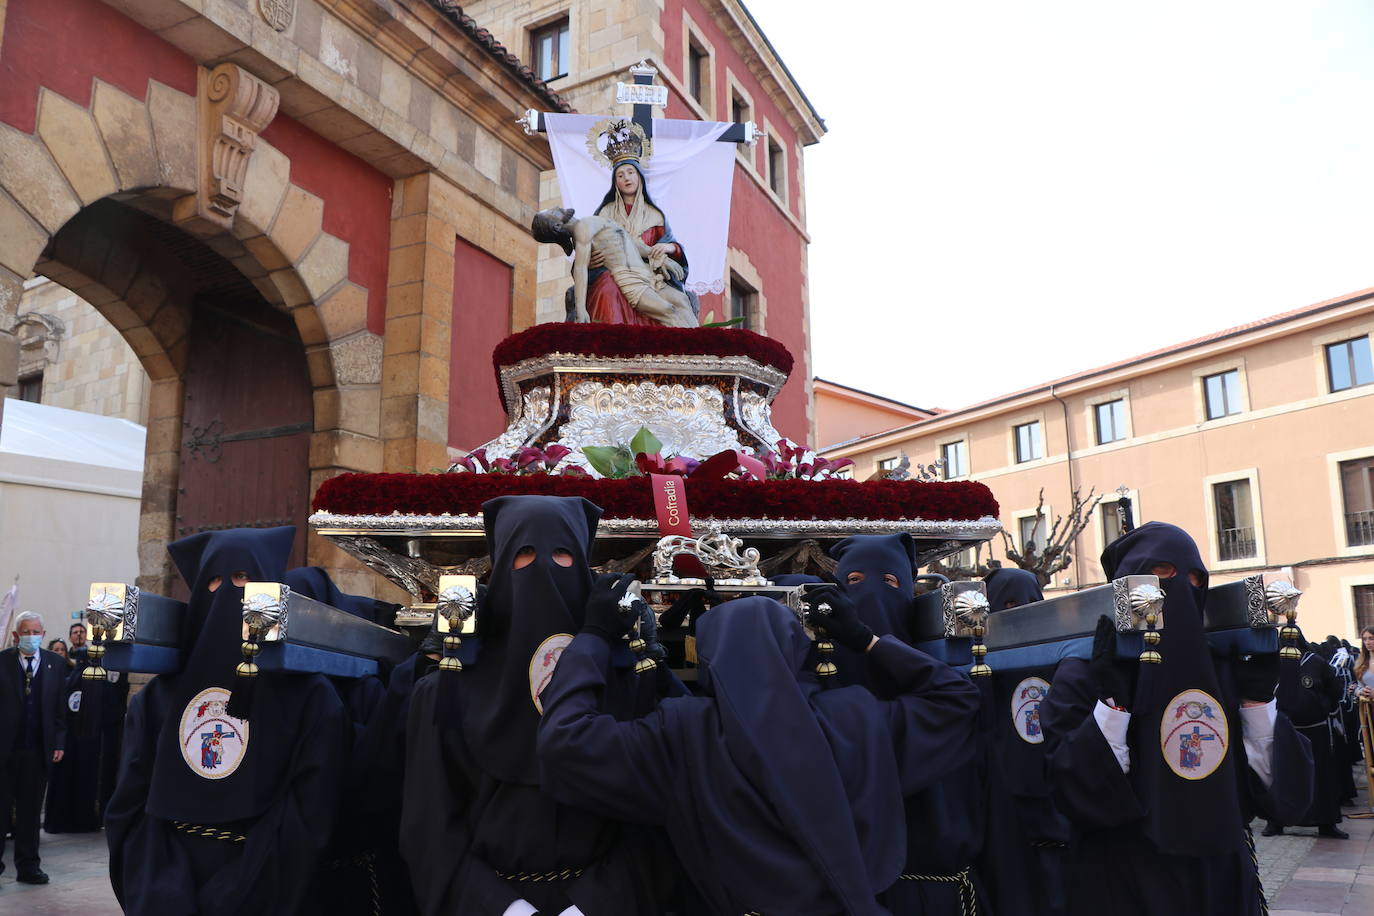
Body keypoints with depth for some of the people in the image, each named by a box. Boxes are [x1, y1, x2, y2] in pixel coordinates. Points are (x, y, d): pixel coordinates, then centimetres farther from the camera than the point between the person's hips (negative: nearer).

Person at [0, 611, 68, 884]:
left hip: (39, 749, 2)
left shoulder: (56, 664, 5)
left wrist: (59, 743, 1)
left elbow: (61, 707, 6)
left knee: (30, 811, 9)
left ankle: (28, 867, 17)